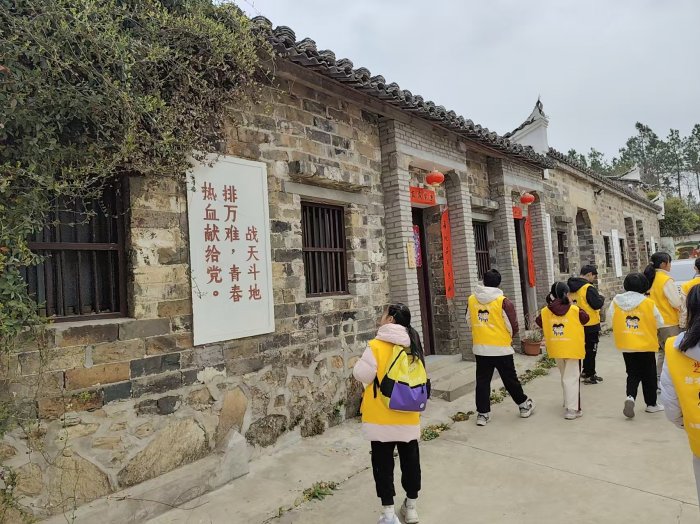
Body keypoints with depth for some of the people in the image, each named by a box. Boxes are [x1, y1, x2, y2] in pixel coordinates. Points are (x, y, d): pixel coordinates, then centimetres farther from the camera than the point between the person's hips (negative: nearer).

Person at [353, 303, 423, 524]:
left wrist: (358, 364, 6)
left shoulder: (377, 345, -17)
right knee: (410, 460, 18)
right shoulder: (413, 346, 0)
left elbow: (362, 375, -13)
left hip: (382, 417, -5)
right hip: (409, 417, 5)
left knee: (383, 464, 9)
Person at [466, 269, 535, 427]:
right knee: (510, 379, 13)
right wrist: (509, 337, 13)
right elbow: (513, 326, -9)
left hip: (480, 348, 3)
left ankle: (482, 413, 14)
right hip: (501, 348, -2)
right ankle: (524, 405, 32)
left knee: (482, 381, 10)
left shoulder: (471, 300, -3)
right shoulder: (503, 302, -14)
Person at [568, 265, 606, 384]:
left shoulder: (571, 287, 4)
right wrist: (602, 298, -3)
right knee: (591, 350, 4)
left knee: (583, 348, 19)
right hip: (591, 325, -7)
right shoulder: (588, 288, -21)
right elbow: (597, 304, -23)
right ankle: (590, 375, 11)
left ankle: (586, 371, 29)